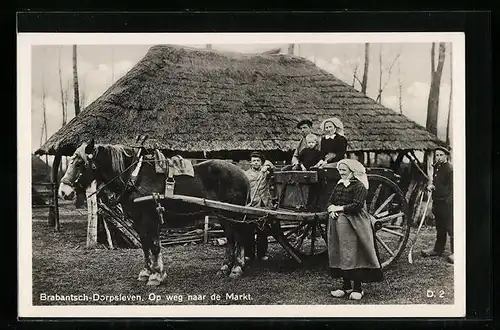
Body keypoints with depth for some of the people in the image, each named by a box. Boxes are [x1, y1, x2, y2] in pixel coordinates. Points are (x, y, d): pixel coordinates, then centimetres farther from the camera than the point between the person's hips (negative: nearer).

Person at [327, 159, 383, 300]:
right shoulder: (339, 185, 17)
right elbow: (331, 202, 16)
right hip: (337, 223, 7)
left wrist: (340, 208, -13)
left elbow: (357, 205, -17)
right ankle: (346, 286, 17)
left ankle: (357, 288, 2)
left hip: (354, 224, -7)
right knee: (340, 255, 8)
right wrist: (332, 209, -6)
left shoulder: (359, 186, -7)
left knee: (353, 255, -7)